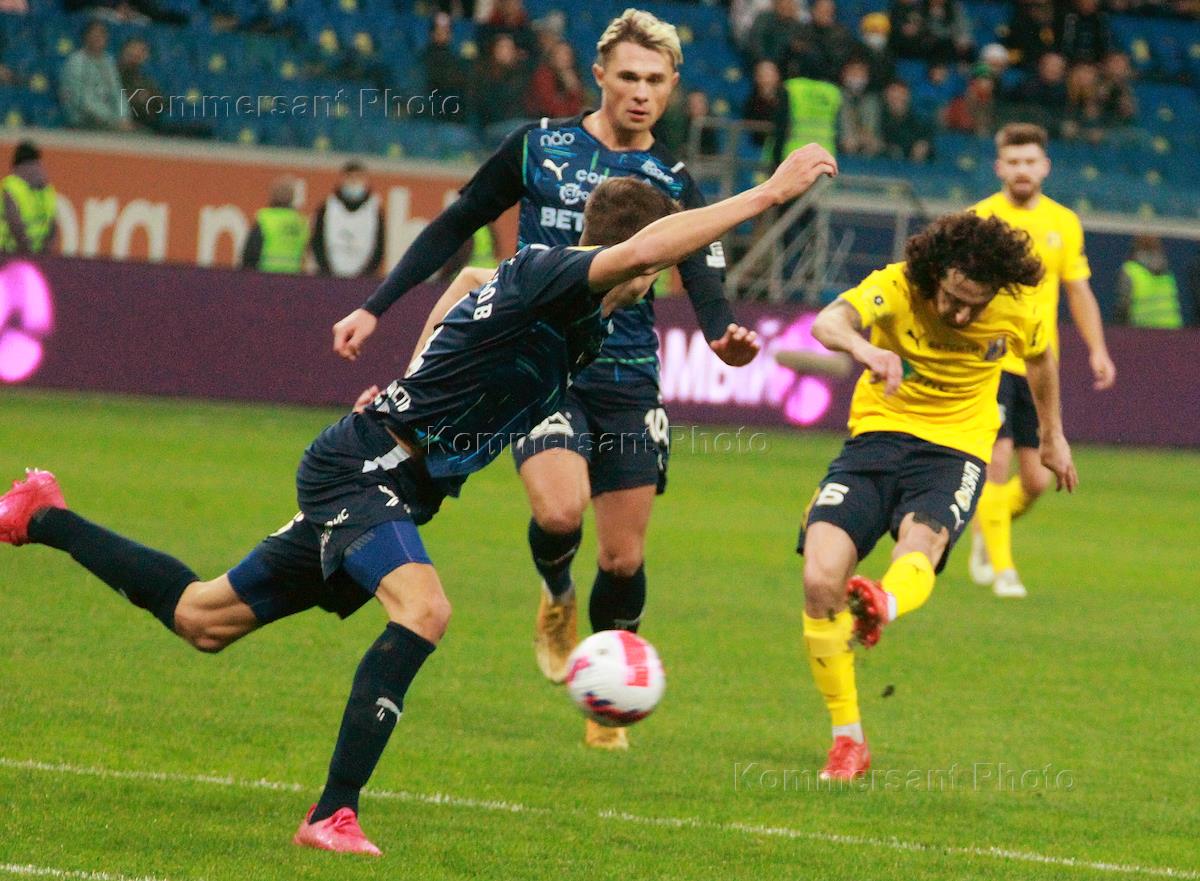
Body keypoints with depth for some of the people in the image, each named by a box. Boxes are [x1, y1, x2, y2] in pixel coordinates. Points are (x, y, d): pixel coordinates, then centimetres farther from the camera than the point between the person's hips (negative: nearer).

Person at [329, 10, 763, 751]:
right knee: (560, 510, -27)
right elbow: (454, 228, 10)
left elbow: (703, 275, -7)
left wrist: (724, 337, -31)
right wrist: (375, 309, 6)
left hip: (629, 382, 2)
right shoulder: (538, 148, 2)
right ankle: (556, 597, 9)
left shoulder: (673, 183, 4)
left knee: (624, 558, 1)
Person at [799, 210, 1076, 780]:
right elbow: (828, 322, -37)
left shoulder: (1015, 315, -6)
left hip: (955, 450, 0)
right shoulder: (895, 288, -15)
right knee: (821, 577, -18)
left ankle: (882, 605, -71)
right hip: (877, 433, 0)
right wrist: (864, 349, -61)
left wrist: (1053, 436, 34)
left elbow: (1040, 358, 20)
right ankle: (848, 743, -5)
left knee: (921, 541, -36)